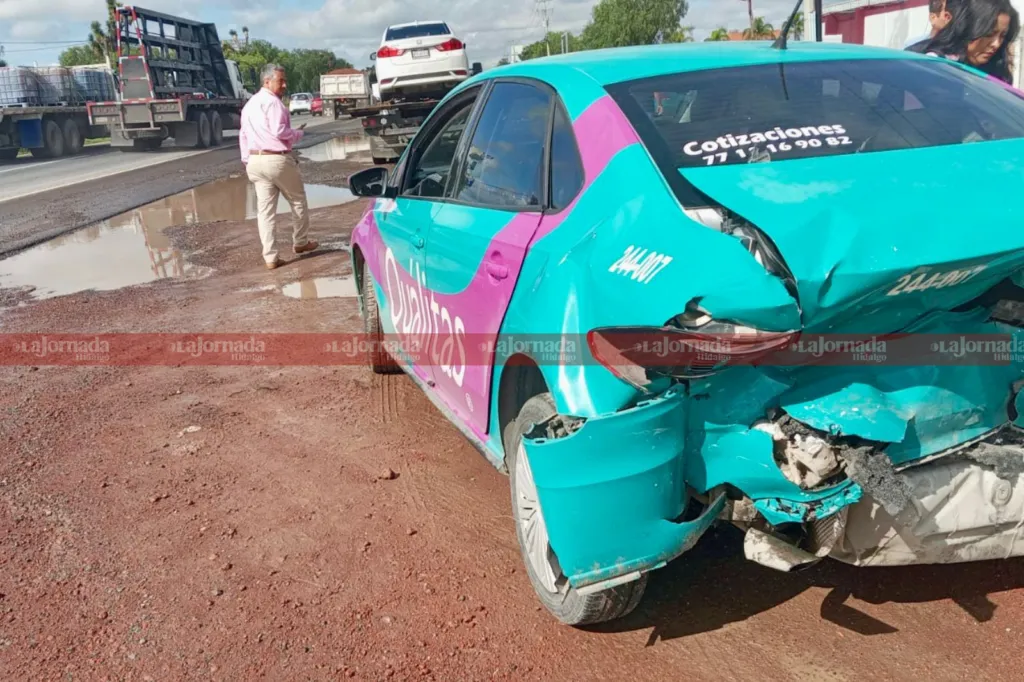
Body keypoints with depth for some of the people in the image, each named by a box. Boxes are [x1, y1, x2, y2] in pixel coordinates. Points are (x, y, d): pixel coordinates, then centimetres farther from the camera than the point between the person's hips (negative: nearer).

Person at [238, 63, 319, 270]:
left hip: (255, 160, 8)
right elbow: (279, 131, -21)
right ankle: (300, 243, 25)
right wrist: (299, 133, -5)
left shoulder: (249, 105, 18)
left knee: (265, 210, 4)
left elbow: (243, 135, 19)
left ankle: (270, 257, 1)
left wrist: (247, 161, 22)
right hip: (277, 160, -8)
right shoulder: (272, 101, -11)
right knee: (298, 201, 13)